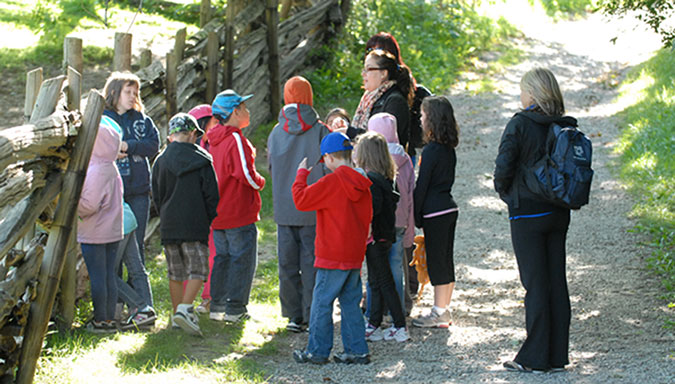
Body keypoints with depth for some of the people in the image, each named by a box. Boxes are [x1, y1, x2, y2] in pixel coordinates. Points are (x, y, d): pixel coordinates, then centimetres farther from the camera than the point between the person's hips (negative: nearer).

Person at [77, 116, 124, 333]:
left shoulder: (96, 170, -19)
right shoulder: (112, 169, 9)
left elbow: (89, 204, -22)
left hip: (94, 233, -9)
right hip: (112, 231, 9)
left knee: (97, 277, -2)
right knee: (109, 275, 12)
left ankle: (101, 320, 3)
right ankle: (109, 318, 17)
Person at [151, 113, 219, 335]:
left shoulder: (161, 161, 5)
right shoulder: (201, 160, -5)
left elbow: (156, 196, 10)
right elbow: (211, 194, -5)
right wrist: (208, 220, 9)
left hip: (168, 226, 4)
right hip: (195, 226, -4)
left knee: (175, 274, 12)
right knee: (197, 270, -3)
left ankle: (178, 314, 16)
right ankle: (185, 309, -20)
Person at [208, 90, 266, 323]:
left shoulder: (213, 140, 9)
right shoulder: (236, 140, -17)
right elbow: (246, 173, -23)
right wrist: (260, 182, -3)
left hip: (217, 213, 8)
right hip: (239, 213, -8)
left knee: (222, 257, 16)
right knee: (243, 259, 0)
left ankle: (217, 306, 16)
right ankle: (235, 309, -1)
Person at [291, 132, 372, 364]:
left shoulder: (331, 182, -16)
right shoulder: (362, 184, 6)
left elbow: (301, 200, -11)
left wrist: (301, 174, 2)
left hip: (332, 256, -7)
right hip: (355, 255, 7)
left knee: (321, 302, 2)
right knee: (351, 303, 13)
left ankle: (317, 351, 6)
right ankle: (357, 351, 13)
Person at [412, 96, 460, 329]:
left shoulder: (432, 150, -17)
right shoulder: (449, 149, 9)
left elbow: (422, 185, -15)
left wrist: (416, 216, -9)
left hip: (435, 212, -9)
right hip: (449, 207, 9)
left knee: (436, 261, -2)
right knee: (446, 260, 13)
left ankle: (439, 314, 2)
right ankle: (444, 310, 20)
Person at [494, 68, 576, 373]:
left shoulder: (520, 124, -13)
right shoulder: (566, 127, 3)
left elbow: (503, 167, -15)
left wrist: (505, 192, 3)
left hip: (528, 214, -5)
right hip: (559, 213, 5)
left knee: (535, 284, -2)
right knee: (557, 282, 9)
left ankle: (534, 357, 1)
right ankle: (557, 355, 14)